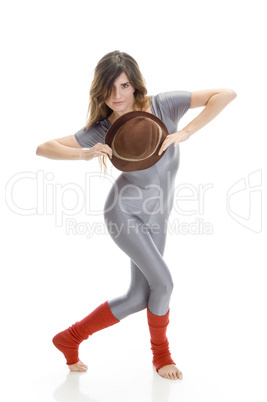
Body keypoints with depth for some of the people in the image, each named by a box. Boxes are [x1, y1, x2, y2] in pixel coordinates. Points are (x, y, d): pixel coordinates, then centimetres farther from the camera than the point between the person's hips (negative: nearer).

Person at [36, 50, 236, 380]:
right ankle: (161, 354, 17)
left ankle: (70, 338, 26)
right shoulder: (102, 129, -11)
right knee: (163, 282, -13)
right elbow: (43, 148, -10)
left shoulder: (162, 105, -13)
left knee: (139, 299, 7)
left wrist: (184, 134, -28)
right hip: (125, 211, -3)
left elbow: (226, 95, -20)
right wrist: (85, 154, -28)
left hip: (156, 217, 4)